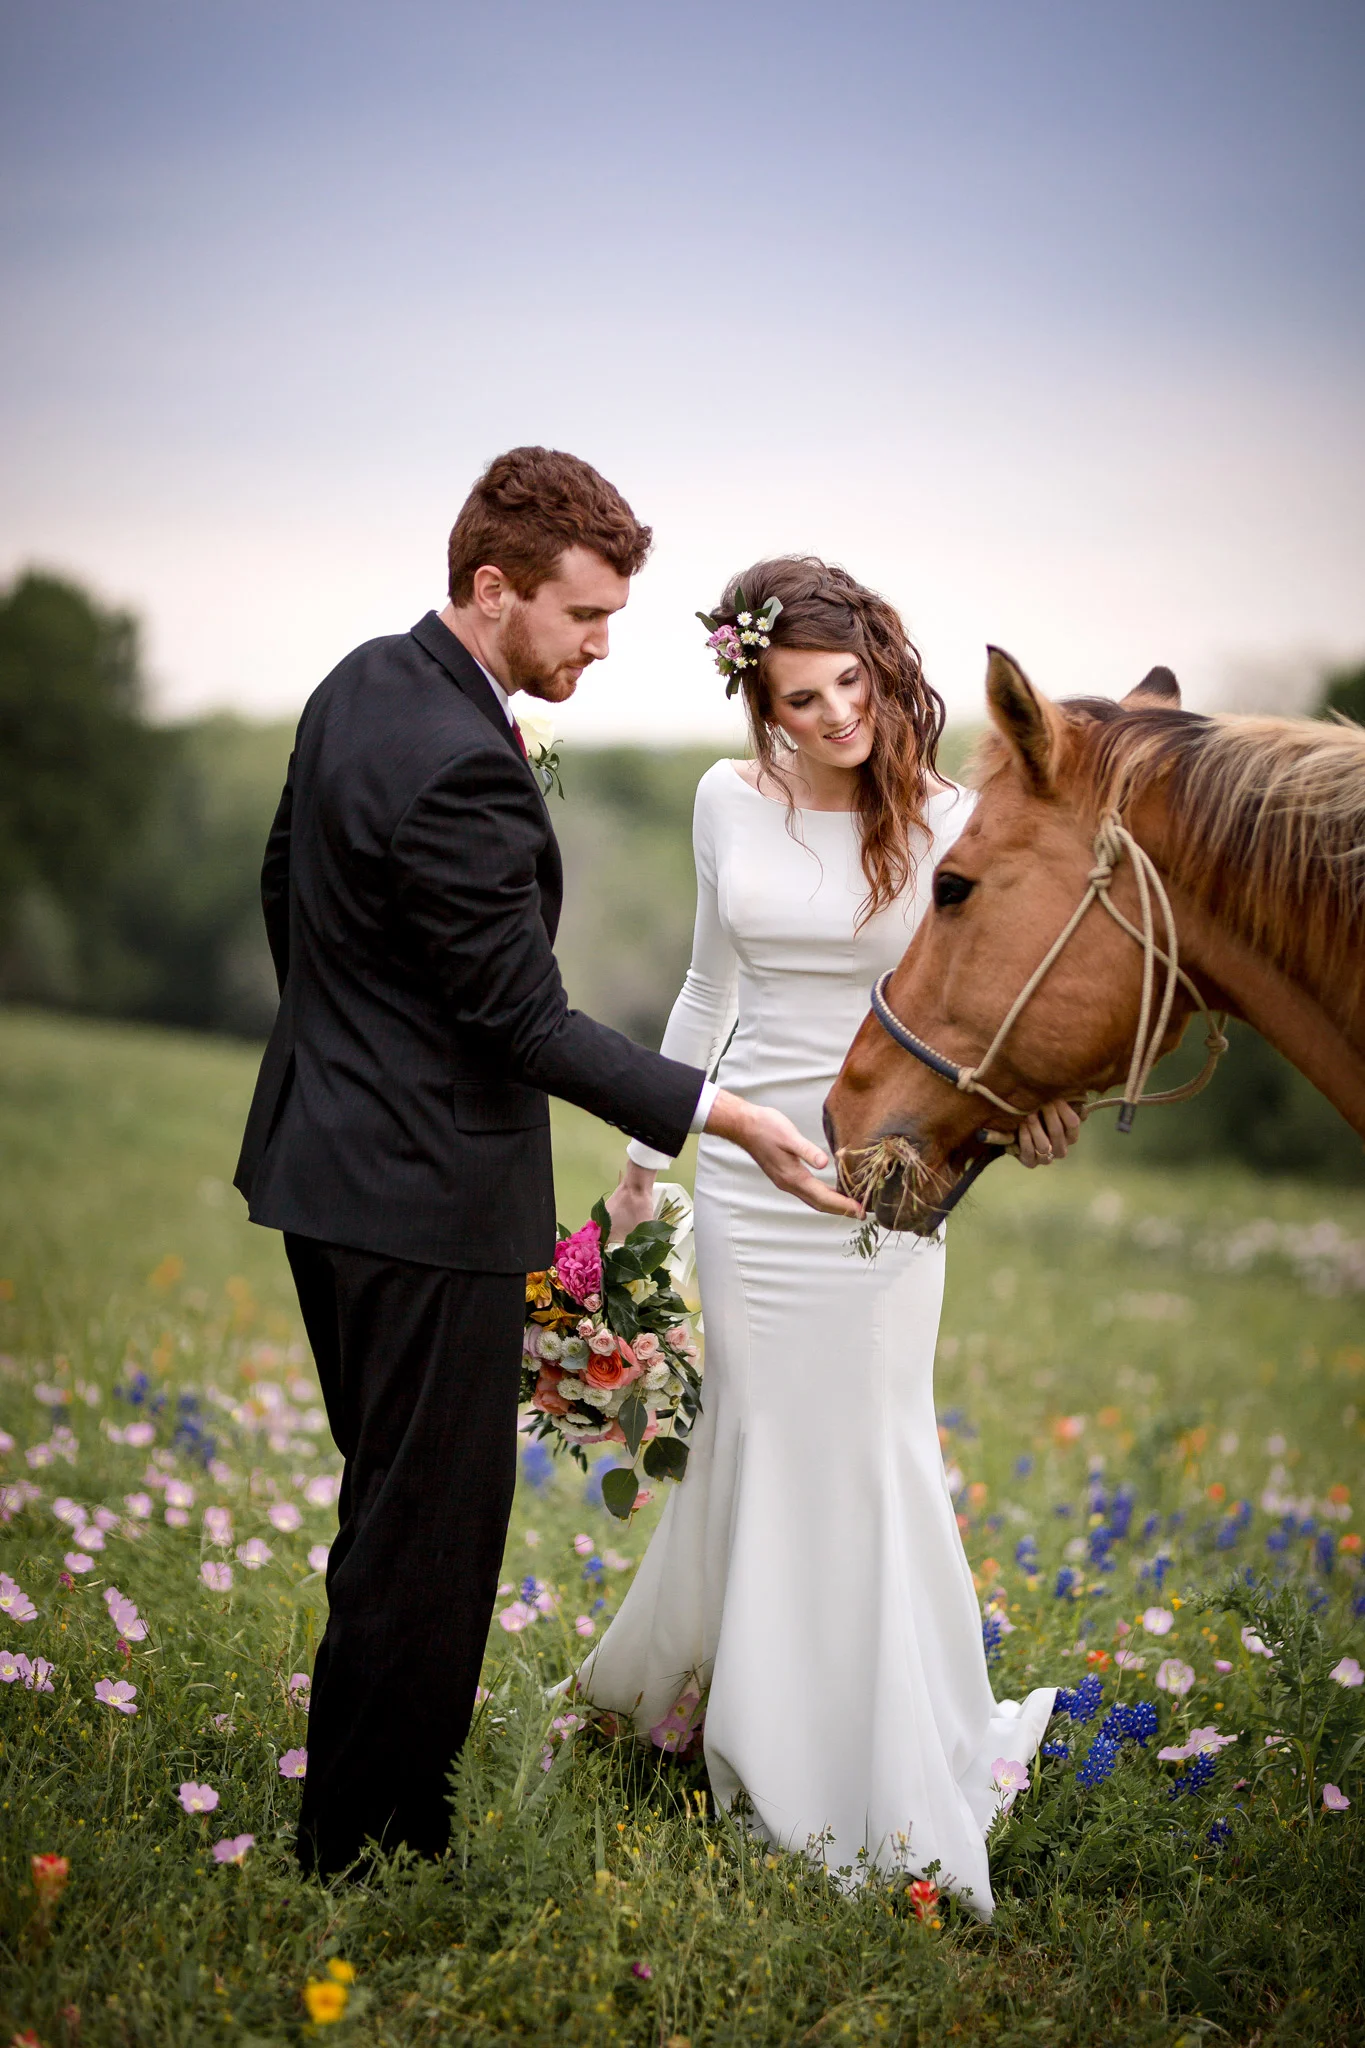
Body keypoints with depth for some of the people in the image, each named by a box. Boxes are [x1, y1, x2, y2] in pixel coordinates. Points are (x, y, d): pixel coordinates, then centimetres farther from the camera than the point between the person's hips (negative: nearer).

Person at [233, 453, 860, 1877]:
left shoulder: (360, 684, 6)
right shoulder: (463, 768, -25)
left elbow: (284, 885, 18)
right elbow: (523, 1018, -22)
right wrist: (725, 1116, -23)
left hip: (328, 1157, 11)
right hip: (429, 1193, -11)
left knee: (393, 1506, 21)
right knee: (428, 1531, 1)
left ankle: (356, 1823, 33)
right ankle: (369, 1852, 13)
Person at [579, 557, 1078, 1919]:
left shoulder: (946, 823, -8)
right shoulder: (730, 801, 2)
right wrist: (644, 1154, 18)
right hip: (747, 1167, 3)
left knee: (873, 1450, 1)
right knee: (753, 1437, 10)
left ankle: (897, 1776, 17)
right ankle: (752, 1736, 30)